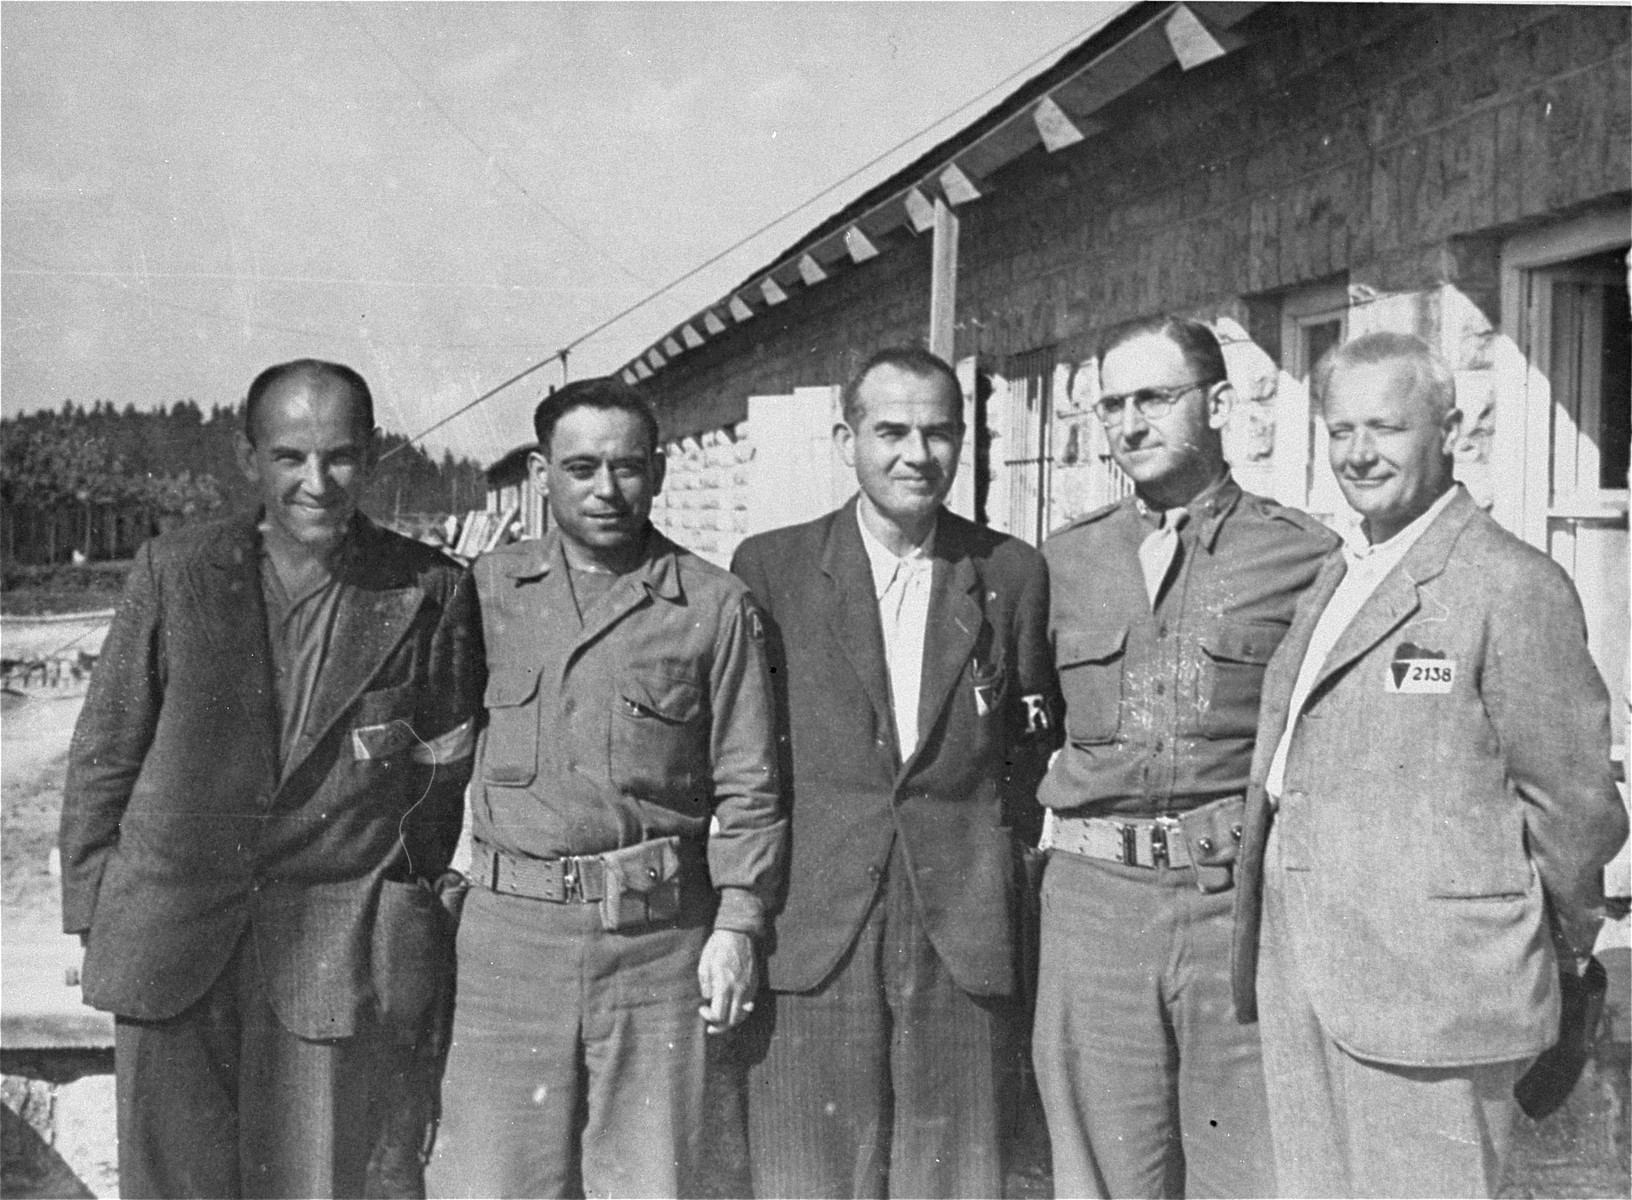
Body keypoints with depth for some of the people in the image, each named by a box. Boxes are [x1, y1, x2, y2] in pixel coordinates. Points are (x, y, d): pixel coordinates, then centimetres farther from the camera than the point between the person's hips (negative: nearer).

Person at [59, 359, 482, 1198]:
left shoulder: (432, 594, -1)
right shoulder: (172, 572, 2)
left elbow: (446, 773, 7)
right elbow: (104, 752, 8)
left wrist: (400, 930, 9)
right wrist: (91, 917, 6)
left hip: (342, 964, -1)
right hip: (169, 948, 2)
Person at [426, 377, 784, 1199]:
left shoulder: (716, 606, 3)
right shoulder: (487, 588, 8)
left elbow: (747, 782, 3)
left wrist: (738, 921, -4)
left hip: (662, 931, -1)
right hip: (512, 923, 1)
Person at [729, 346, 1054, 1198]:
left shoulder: (1013, 572, 6)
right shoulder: (770, 567, 3)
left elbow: (1029, 742, 12)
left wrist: (991, 860, 5)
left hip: (960, 935, 1)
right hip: (810, 930, -1)